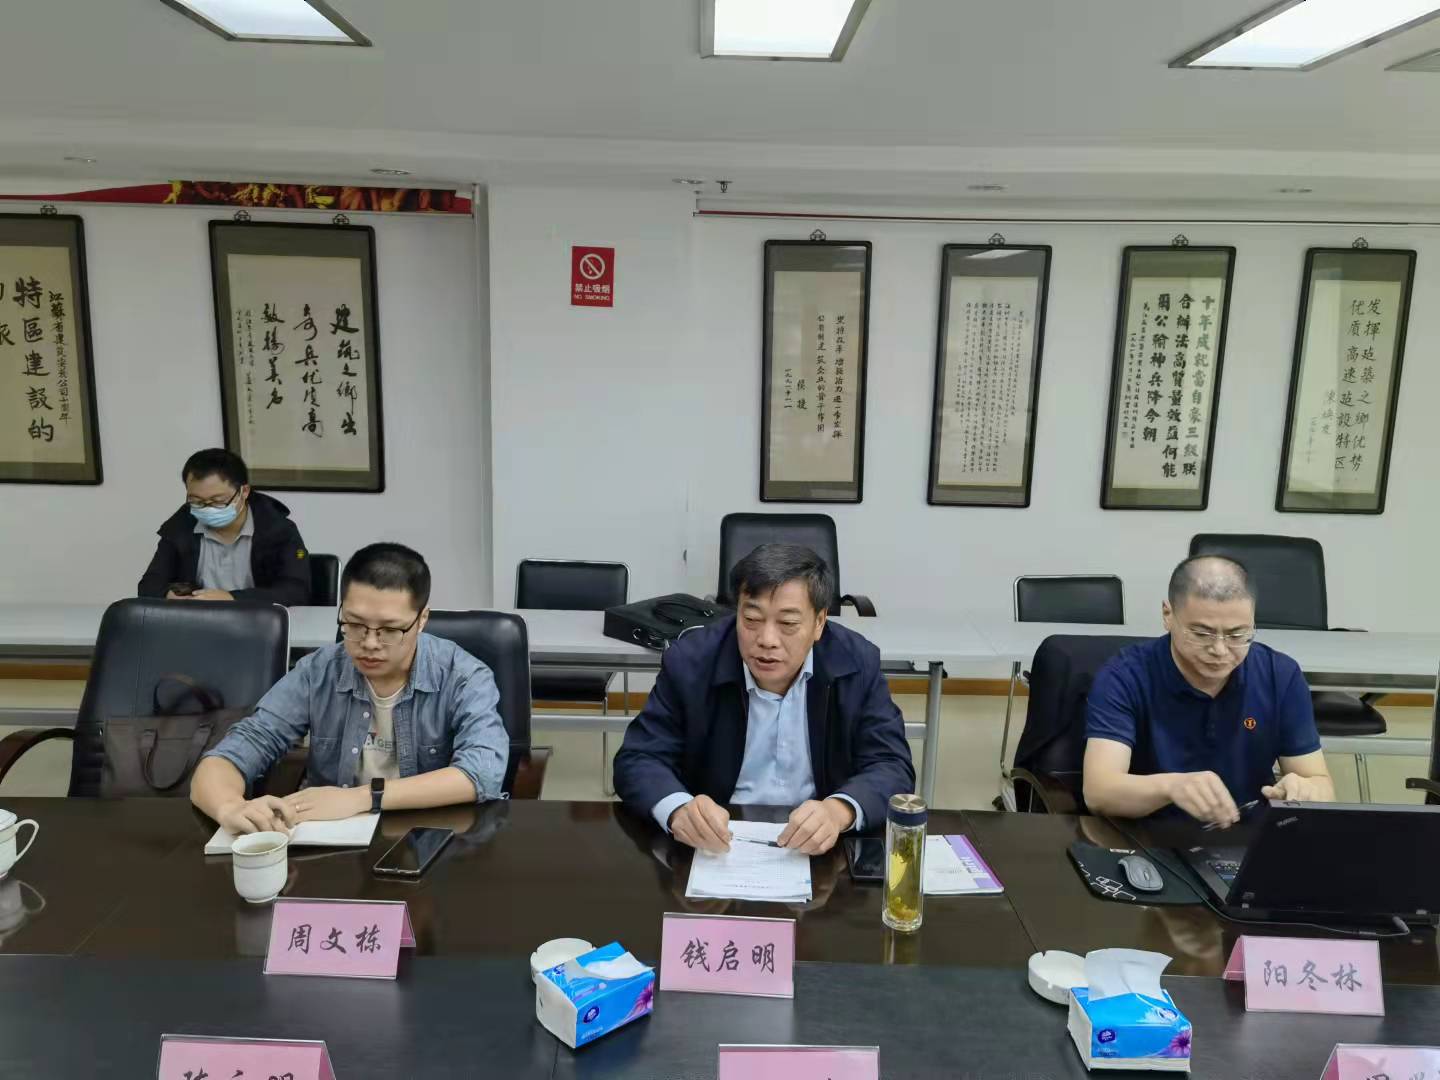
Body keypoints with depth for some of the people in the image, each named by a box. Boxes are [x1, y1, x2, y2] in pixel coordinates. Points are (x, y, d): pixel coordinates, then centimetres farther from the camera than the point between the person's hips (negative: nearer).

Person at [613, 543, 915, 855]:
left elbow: (893, 768, -9)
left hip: (820, 848, 0)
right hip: (715, 844, 0)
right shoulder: (689, 661, -10)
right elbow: (639, 760, -8)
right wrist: (678, 809, -30)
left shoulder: (858, 664, -8)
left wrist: (839, 810, -31)